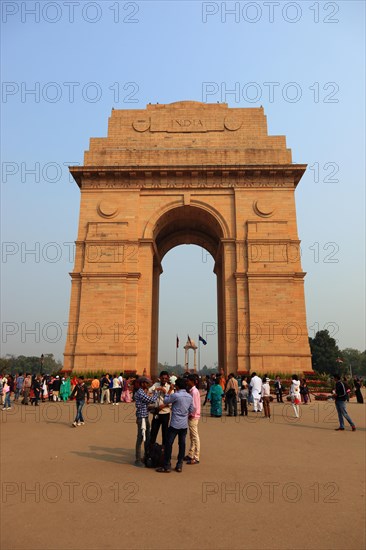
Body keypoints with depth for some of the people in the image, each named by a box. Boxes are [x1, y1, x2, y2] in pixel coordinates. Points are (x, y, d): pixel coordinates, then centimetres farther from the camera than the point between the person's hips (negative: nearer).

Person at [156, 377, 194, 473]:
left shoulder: (175, 395, -17)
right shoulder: (190, 397, 3)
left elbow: (165, 401, -2)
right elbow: (191, 410, 11)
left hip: (175, 424, -6)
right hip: (184, 424, 6)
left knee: (169, 444, 3)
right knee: (182, 445, 11)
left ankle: (166, 466, 7)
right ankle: (179, 466, 17)